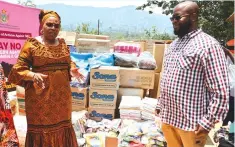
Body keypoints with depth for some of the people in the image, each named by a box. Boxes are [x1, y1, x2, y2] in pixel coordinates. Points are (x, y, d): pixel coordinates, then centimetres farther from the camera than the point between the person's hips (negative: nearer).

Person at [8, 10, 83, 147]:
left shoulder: (62, 43, 8)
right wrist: (33, 75, -27)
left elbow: (69, 62, 19)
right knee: (41, 126, 6)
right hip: (40, 96, -5)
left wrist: (73, 69, -3)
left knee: (62, 124, 17)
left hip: (62, 95, 5)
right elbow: (19, 69, -9)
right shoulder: (32, 44, -8)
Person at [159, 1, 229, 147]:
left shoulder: (208, 45, -15)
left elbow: (221, 91, -17)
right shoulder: (174, 44, 10)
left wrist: (207, 123, -18)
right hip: (168, 117, 7)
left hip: (191, 123, -7)